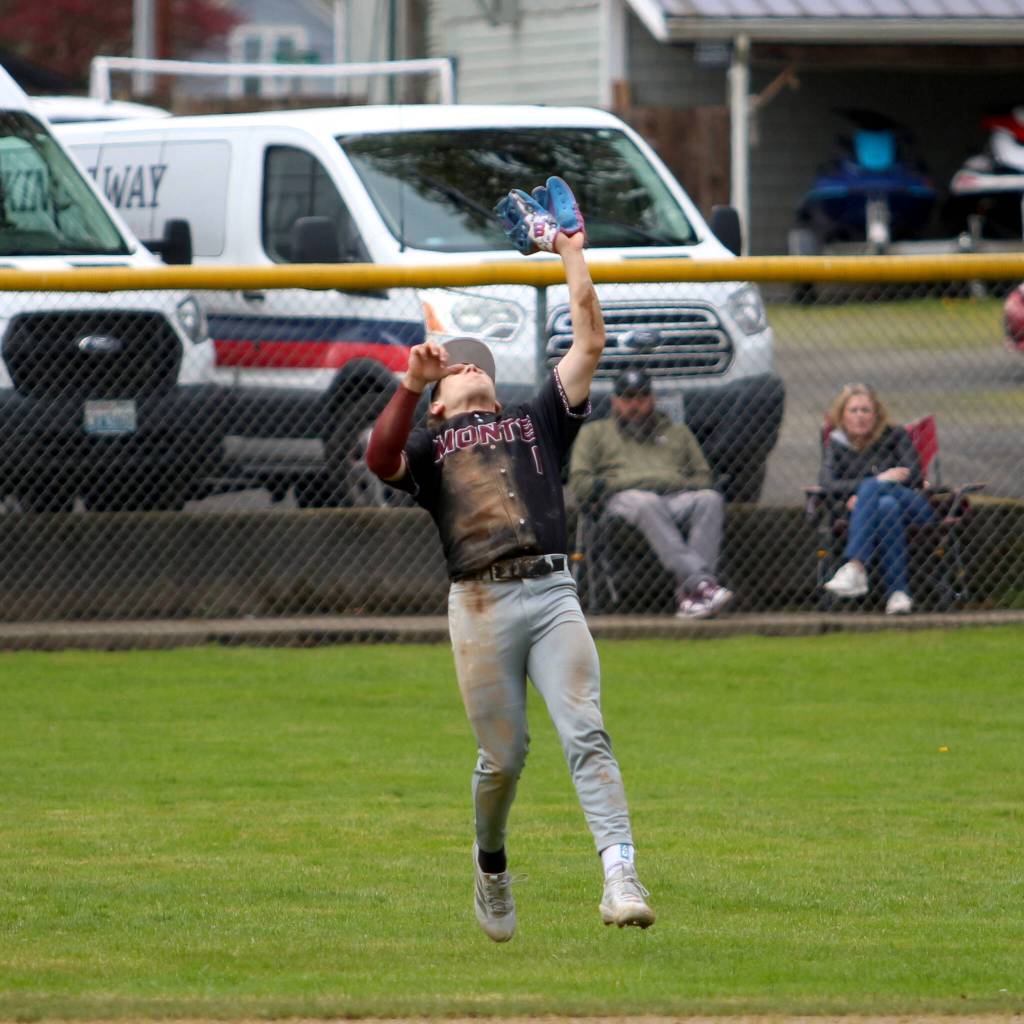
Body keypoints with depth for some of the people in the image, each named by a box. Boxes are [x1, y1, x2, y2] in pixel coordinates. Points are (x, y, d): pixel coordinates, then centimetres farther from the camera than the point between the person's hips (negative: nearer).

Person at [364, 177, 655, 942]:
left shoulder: (536, 421, 23)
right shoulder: (428, 445, 18)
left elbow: (590, 344, 16)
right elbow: (381, 460, -5)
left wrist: (572, 255, 17)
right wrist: (412, 385, -15)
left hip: (552, 595, 1)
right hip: (480, 605, -1)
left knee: (585, 734, -14)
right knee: (504, 754, 1)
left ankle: (621, 872, -26)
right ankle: (491, 865, 28)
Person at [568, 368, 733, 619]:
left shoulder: (678, 432, 36)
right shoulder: (595, 433, 29)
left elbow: (703, 476, 25)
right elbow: (579, 483, 16)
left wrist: (686, 485, 1)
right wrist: (609, 485, -3)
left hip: (679, 497, 3)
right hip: (624, 497, -3)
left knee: (710, 499, -33)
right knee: (648, 504, -41)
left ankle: (688, 593, -49)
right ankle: (701, 582, -58)